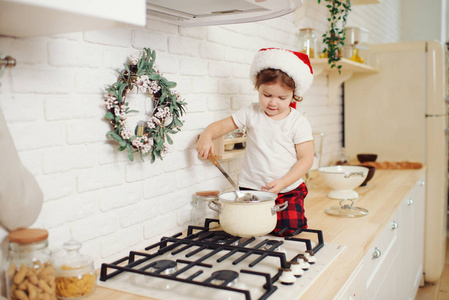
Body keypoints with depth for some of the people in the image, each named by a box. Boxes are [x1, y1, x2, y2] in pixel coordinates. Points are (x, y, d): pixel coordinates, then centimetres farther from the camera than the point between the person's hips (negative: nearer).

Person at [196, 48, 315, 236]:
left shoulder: (298, 123, -5)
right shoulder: (251, 113, 1)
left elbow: (306, 158, -6)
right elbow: (222, 125, 6)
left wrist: (282, 183, -17)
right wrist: (206, 136, -18)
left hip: (288, 190, -1)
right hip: (251, 188, 1)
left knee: (289, 227, -17)